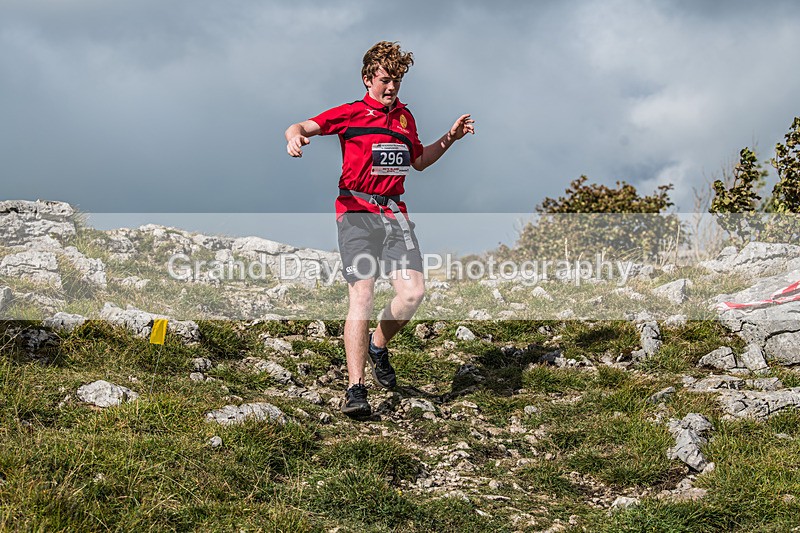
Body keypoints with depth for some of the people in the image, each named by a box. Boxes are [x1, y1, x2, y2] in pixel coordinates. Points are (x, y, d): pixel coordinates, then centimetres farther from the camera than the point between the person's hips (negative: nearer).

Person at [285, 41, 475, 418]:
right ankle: (355, 389, -12)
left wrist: (450, 138, 20)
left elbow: (419, 161, 32)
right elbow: (305, 127, -5)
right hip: (357, 212, -5)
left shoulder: (404, 116, 20)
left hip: (394, 213, 5)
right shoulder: (351, 113, 4)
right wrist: (295, 135, -29)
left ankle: (378, 345, 21)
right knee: (362, 294, -15)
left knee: (413, 292, -9)